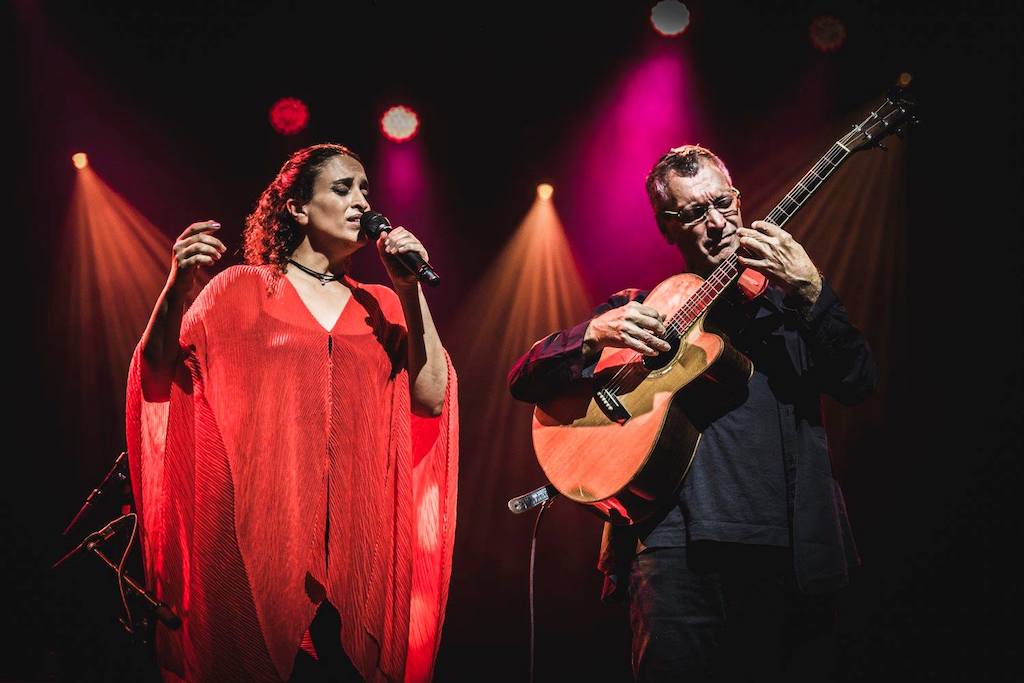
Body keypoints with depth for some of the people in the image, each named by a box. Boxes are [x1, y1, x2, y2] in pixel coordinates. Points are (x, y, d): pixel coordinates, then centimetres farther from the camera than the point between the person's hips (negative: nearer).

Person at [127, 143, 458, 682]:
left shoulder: (381, 307, 14)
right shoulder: (243, 288, 7)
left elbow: (431, 399, 2)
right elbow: (160, 378, -2)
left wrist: (411, 291, -2)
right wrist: (178, 285, -17)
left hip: (355, 533, 3)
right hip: (260, 533, -2)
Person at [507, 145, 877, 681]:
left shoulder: (784, 299, 17)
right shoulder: (636, 310, 15)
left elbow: (857, 385, 3)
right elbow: (524, 381, 10)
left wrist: (810, 292, -10)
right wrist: (595, 334, -8)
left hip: (790, 551, 2)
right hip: (680, 546, -1)